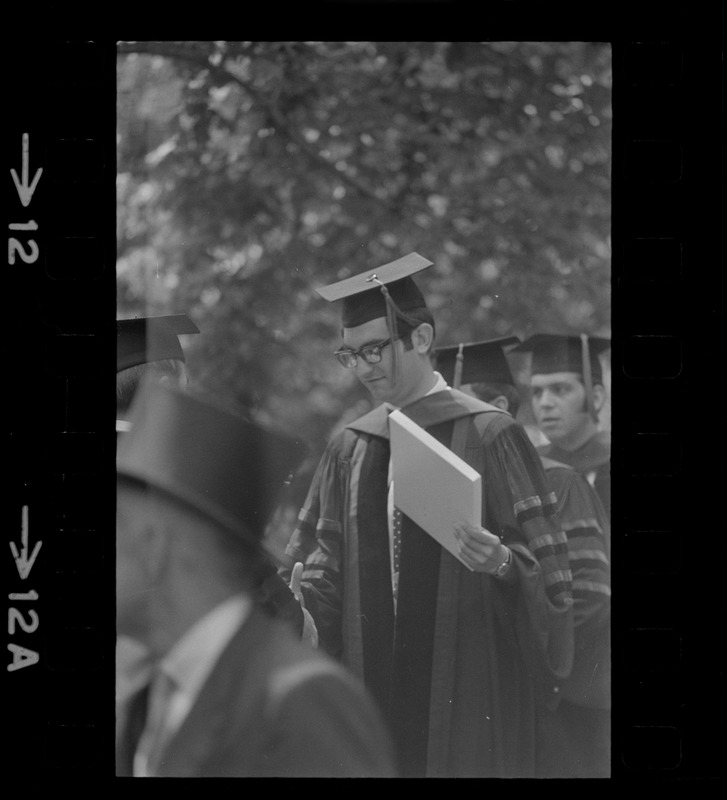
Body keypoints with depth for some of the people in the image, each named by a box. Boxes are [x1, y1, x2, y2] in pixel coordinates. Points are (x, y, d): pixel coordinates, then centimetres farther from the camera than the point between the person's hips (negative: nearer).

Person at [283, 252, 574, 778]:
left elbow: (545, 563, -5)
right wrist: (296, 592, -4)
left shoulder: (487, 435, -4)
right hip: (372, 678, 5)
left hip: (467, 686, -4)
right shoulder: (351, 449, 11)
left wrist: (503, 563, -24)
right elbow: (327, 565, 16)